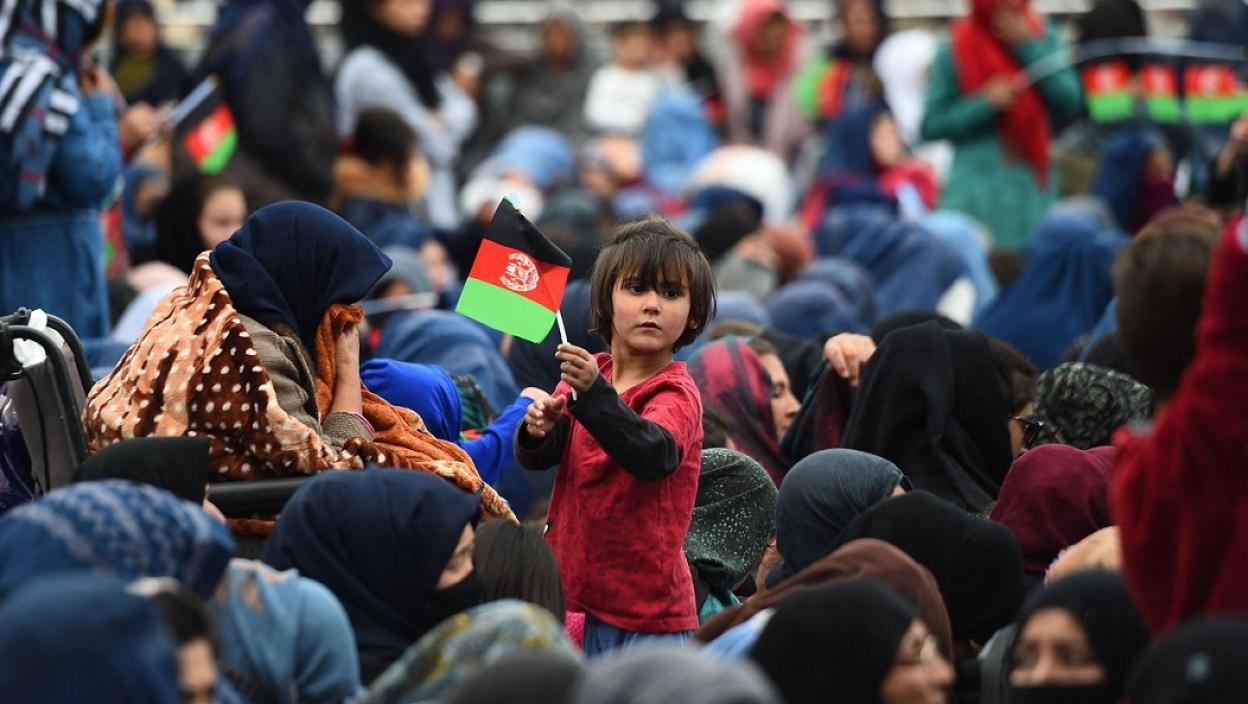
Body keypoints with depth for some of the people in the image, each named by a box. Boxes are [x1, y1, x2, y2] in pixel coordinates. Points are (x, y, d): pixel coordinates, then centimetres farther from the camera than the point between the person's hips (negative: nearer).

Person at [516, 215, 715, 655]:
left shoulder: (676, 394, -11)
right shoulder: (586, 373, 6)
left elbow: (653, 454, -31)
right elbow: (535, 459, 2)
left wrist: (593, 394, -44)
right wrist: (539, 431, -21)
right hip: (577, 593, 6)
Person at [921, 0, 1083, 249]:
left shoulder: (1042, 37, 5)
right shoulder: (955, 52, -3)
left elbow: (1069, 102, -6)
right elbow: (931, 126, -1)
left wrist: (1029, 48, -11)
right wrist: (985, 104, -14)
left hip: (1033, 189, 2)